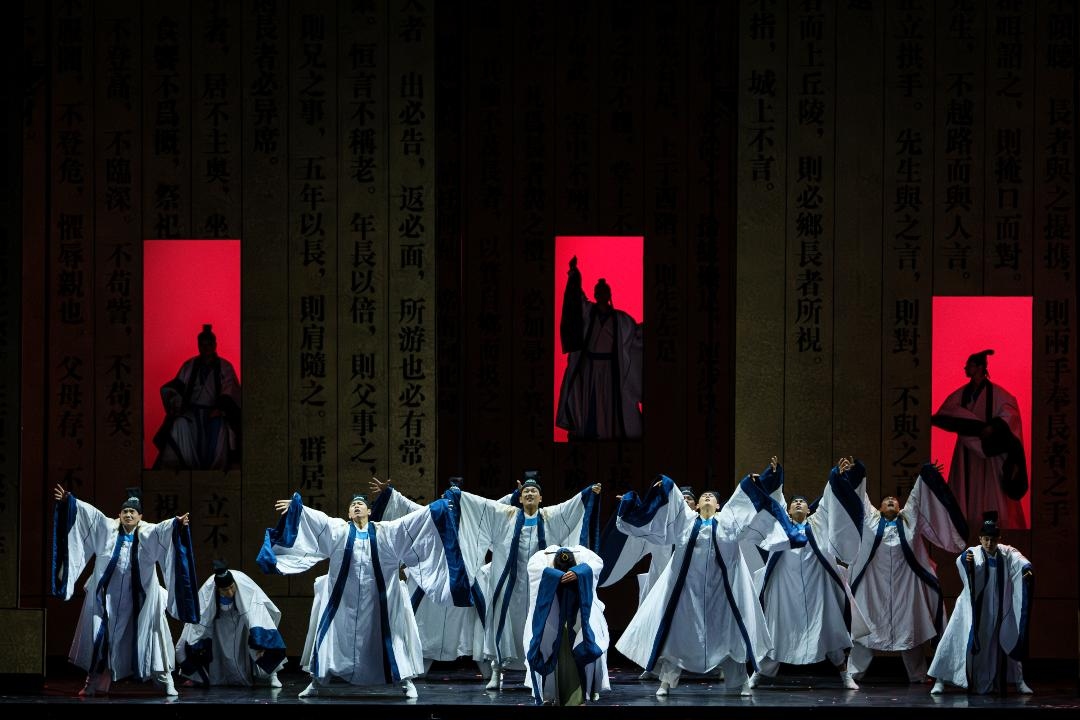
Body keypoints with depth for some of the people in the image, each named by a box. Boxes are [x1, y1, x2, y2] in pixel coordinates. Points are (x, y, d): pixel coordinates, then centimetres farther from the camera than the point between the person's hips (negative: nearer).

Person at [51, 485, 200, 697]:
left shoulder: (147, 533, -2)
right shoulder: (108, 528, 4)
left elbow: (163, 529, -21)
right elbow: (87, 512, -1)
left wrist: (177, 524, -41)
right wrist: (67, 500, -11)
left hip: (138, 599, -2)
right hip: (108, 598, 2)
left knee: (149, 639, 1)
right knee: (102, 639, 5)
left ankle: (166, 682, 5)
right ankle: (95, 683, 12)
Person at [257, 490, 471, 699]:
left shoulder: (384, 531, 7)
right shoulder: (338, 529, 8)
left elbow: (412, 519, 3)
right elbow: (314, 517, 2)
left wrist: (437, 508, -3)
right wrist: (295, 505, -8)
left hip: (377, 599, 0)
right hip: (344, 598, 0)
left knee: (390, 635, 2)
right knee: (333, 634, 1)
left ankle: (406, 680, 11)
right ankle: (319, 681, 10)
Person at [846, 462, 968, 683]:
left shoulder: (908, 519, 14)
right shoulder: (871, 519, 12)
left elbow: (917, 497, 13)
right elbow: (860, 498, 12)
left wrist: (926, 475, 7)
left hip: (905, 584, 1)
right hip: (874, 584, -1)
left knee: (910, 628, 3)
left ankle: (918, 675, 10)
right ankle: (853, 672, 1)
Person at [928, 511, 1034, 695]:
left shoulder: (1006, 553, -3)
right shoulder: (974, 553, -12)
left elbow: (1019, 560, -23)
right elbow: (960, 561, -34)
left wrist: (1026, 568, -46)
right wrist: (965, 560, -58)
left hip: (999, 611, 3)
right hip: (974, 608, -3)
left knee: (1009, 641, 11)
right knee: (956, 639, -8)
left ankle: (1019, 681, 26)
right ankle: (940, 680, -2)